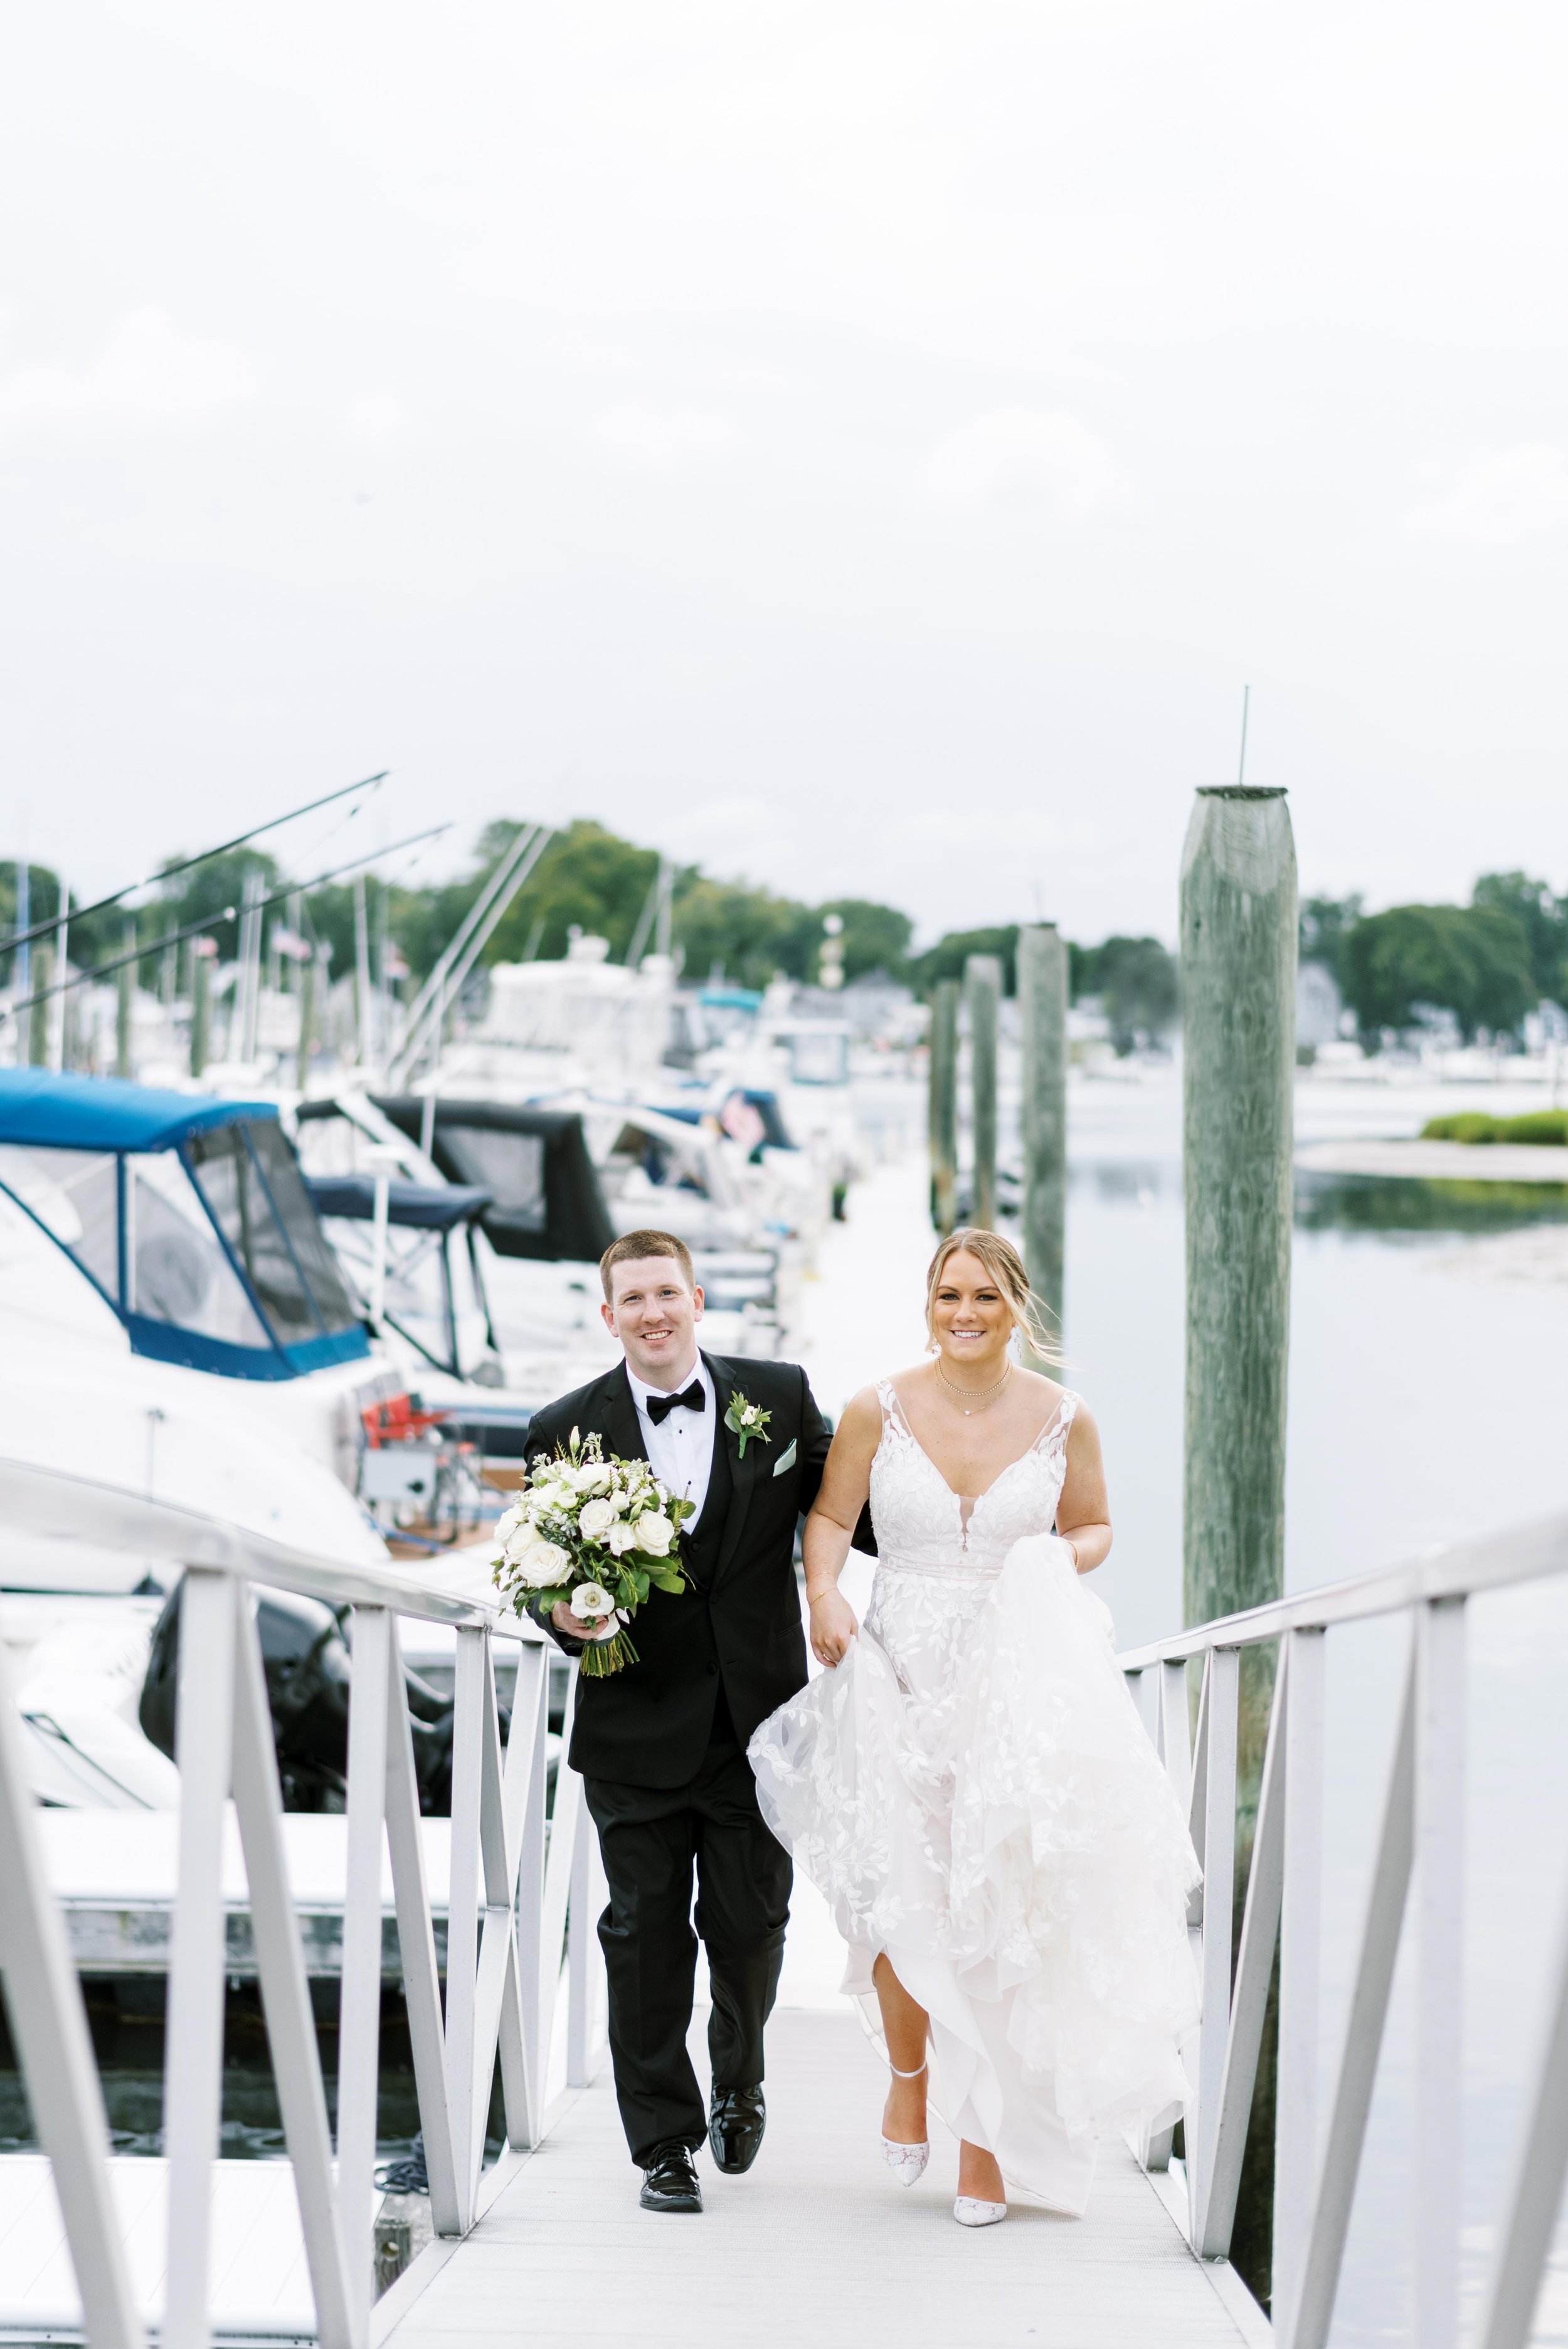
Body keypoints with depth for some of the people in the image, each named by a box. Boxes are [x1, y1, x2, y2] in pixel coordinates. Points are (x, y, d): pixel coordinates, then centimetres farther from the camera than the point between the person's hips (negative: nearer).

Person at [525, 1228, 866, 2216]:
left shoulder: (780, 1395, 2)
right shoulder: (566, 1430, -1)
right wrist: (562, 1613, -16)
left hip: (757, 1718, 1)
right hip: (637, 1727, -1)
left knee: (749, 1922, 6)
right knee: (646, 1935, 1)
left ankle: (739, 2079, 36)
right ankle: (665, 2145, 13)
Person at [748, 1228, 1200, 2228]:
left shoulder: (1064, 1418, 1)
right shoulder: (879, 1411, 0)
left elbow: (1094, 1526, 14)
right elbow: (830, 1515, 10)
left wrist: (1059, 1563, -8)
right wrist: (825, 1594, -8)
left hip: (1018, 1687, 0)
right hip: (901, 1683, 0)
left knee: (1002, 1912, -3)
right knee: (898, 1901, -6)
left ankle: (990, 2130, 11)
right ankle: (910, 2071, 26)